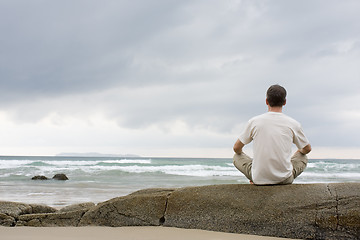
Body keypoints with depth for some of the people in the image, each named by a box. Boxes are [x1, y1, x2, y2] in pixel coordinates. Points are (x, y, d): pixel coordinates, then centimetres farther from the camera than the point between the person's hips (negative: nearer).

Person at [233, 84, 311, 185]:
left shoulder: (253, 122, -6)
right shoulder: (293, 124, -5)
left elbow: (236, 148, 5)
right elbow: (307, 149, 12)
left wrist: (240, 154, 30)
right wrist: (299, 152, 36)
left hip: (259, 179, 0)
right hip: (285, 179, 0)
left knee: (237, 157, 26)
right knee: (303, 158, 29)